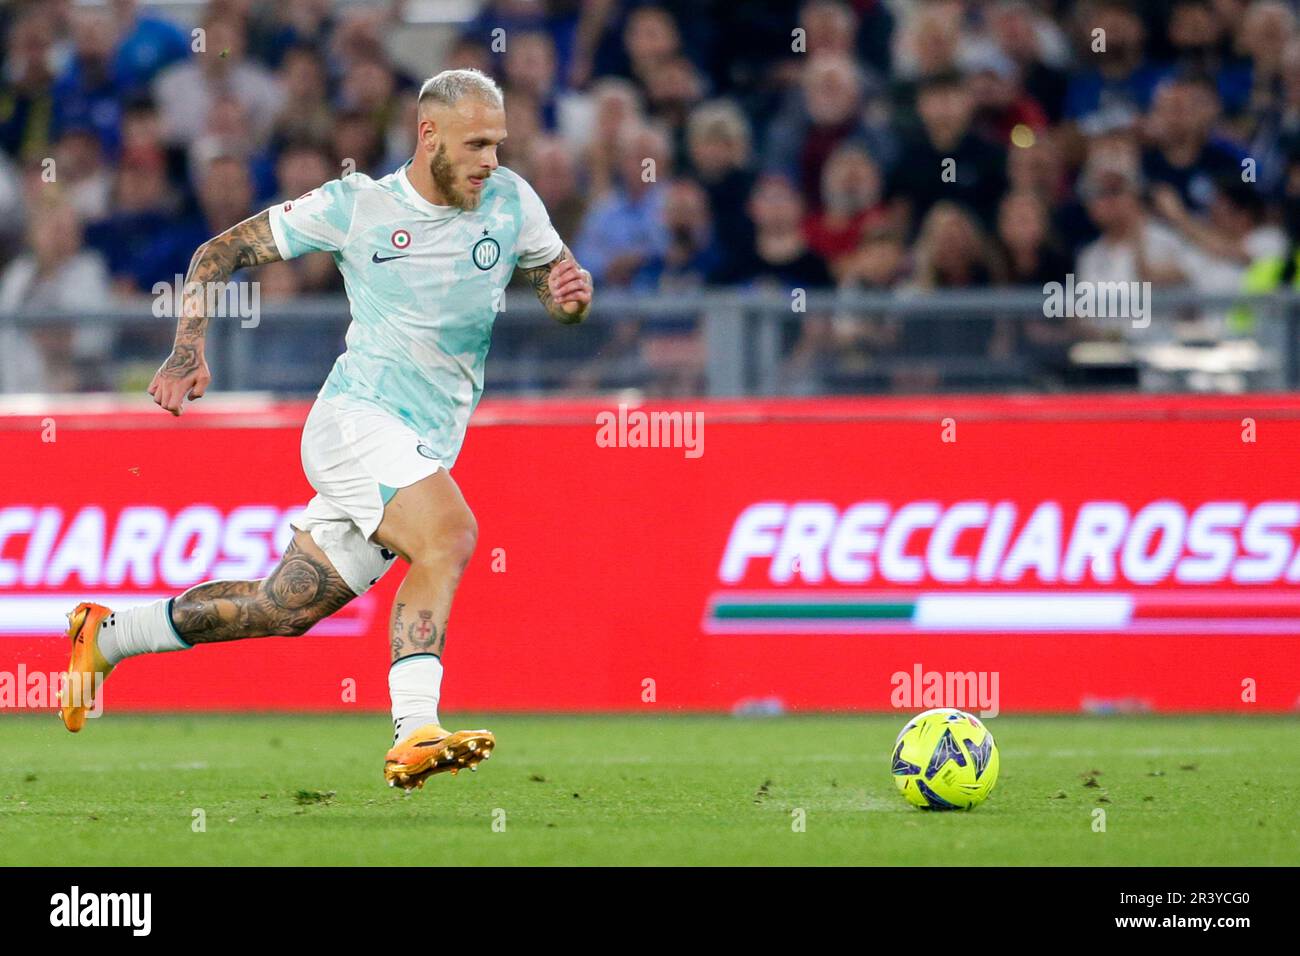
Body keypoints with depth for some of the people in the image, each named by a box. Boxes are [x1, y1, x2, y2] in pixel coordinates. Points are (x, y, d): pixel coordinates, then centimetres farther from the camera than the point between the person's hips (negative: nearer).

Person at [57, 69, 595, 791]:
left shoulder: (510, 201, 5)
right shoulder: (357, 206, -4)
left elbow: (560, 286, 16)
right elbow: (222, 253, 4)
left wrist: (574, 293, -9)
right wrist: (189, 351, -9)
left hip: (427, 454, 5)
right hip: (355, 419, -5)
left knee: (285, 609, 9)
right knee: (450, 532, -31)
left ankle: (108, 634, 27)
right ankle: (416, 731, -40)